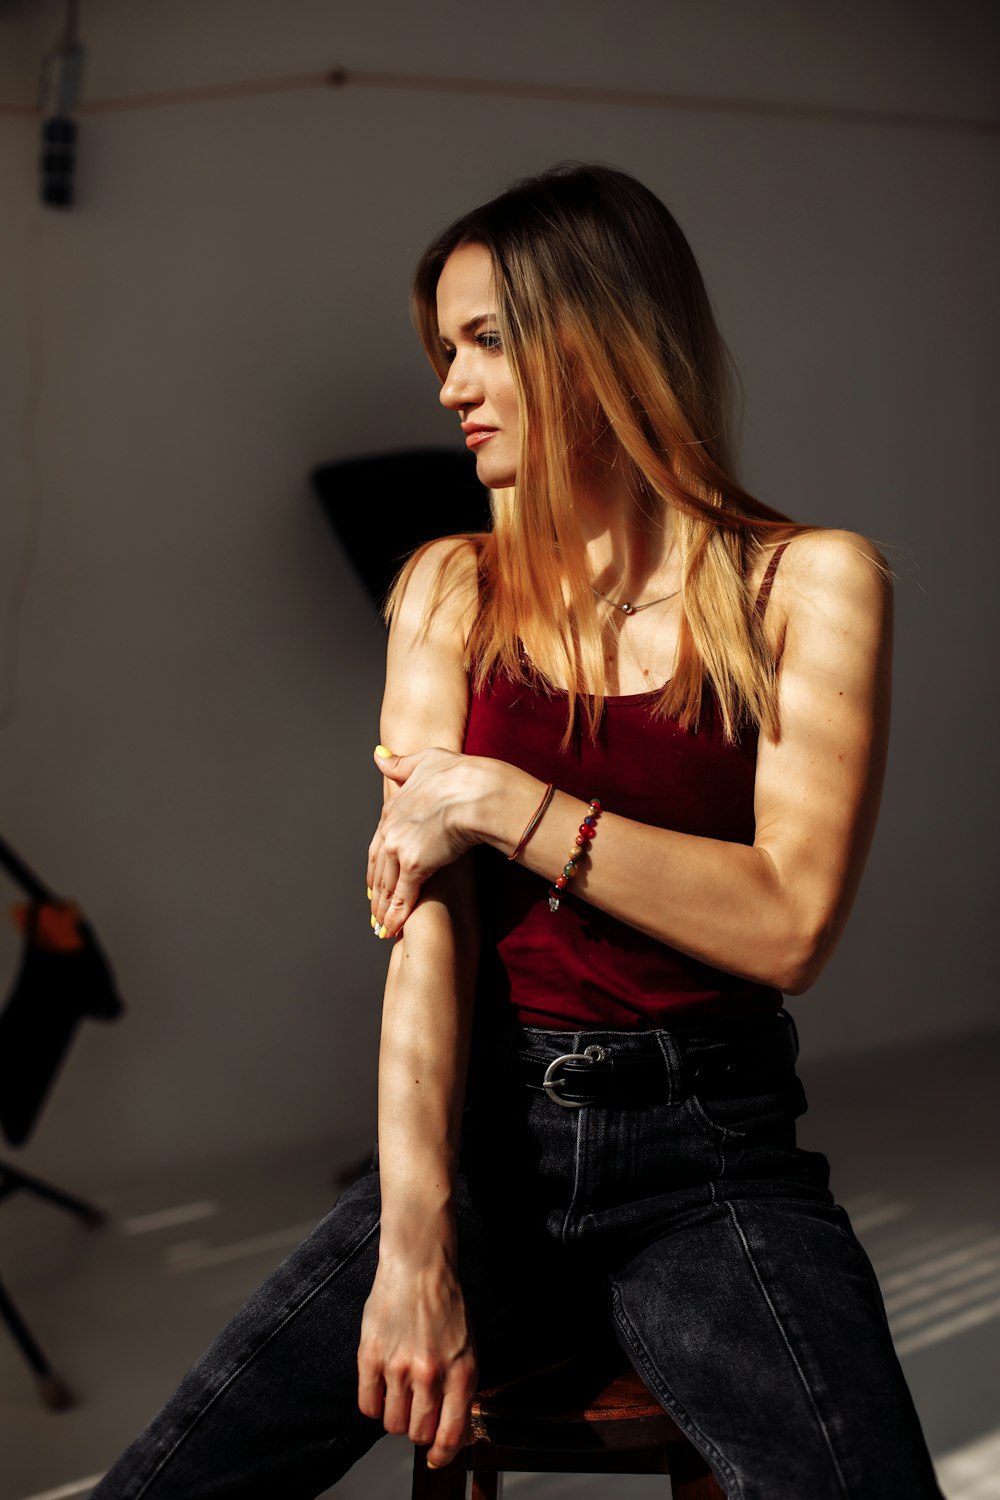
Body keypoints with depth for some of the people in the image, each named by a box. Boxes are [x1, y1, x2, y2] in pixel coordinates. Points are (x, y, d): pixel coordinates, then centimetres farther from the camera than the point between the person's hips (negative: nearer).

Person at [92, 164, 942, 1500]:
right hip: (482, 1134, 3)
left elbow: (789, 923, -11)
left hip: (709, 1153, -2)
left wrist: (500, 803, -11)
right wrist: (414, 1243, -14)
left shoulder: (809, 585, 0)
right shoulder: (452, 593, 9)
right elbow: (424, 921, -3)